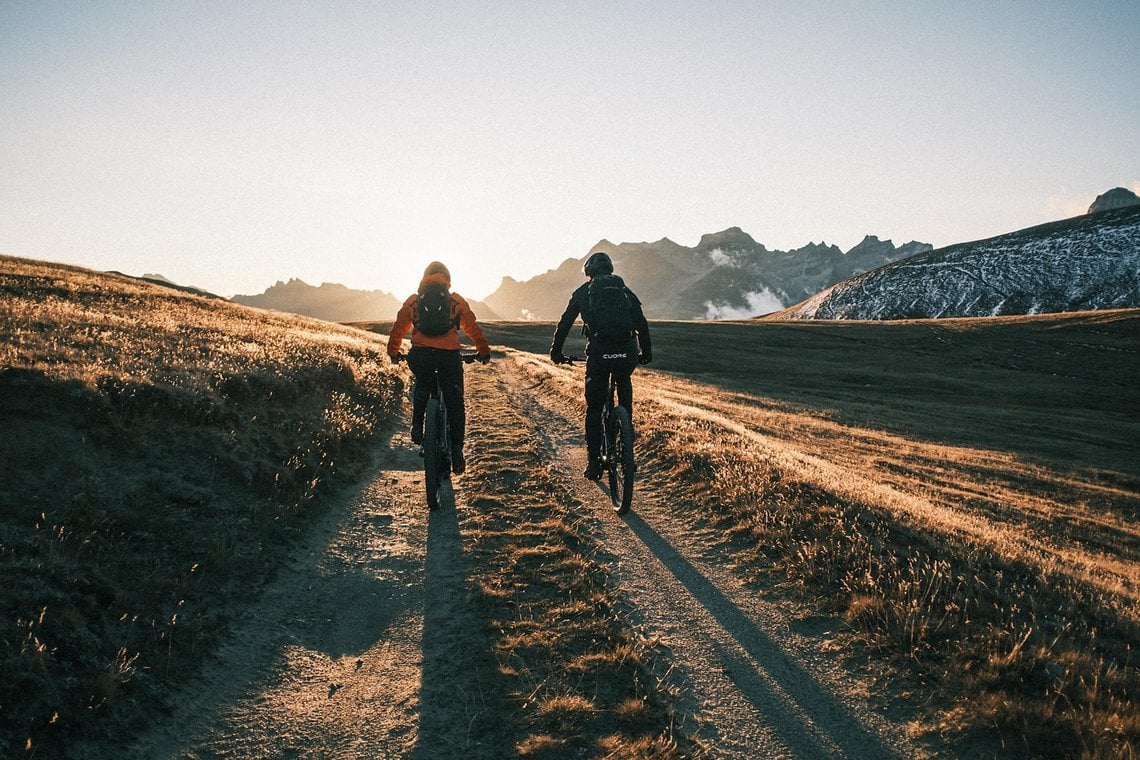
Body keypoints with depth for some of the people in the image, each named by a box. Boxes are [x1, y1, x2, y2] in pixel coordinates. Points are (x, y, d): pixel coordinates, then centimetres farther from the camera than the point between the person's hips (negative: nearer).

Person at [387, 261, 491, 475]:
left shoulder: (412, 301, 15)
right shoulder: (457, 301, 13)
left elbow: (398, 328, 20)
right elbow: (473, 328, 15)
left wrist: (393, 353, 34)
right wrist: (484, 352, 25)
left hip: (420, 356, 1)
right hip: (450, 357, -1)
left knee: (421, 387, 33)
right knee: (455, 403, 9)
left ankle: (417, 426, 19)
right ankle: (456, 449, 0)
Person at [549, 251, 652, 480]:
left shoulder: (583, 291, 16)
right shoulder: (625, 291, 21)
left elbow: (565, 323, 17)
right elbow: (642, 324, 20)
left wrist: (556, 351, 28)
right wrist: (646, 352, 31)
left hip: (598, 354, -2)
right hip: (627, 353, 2)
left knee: (594, 409, 11)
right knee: (624, 385, 32)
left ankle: (593, 462, 9)